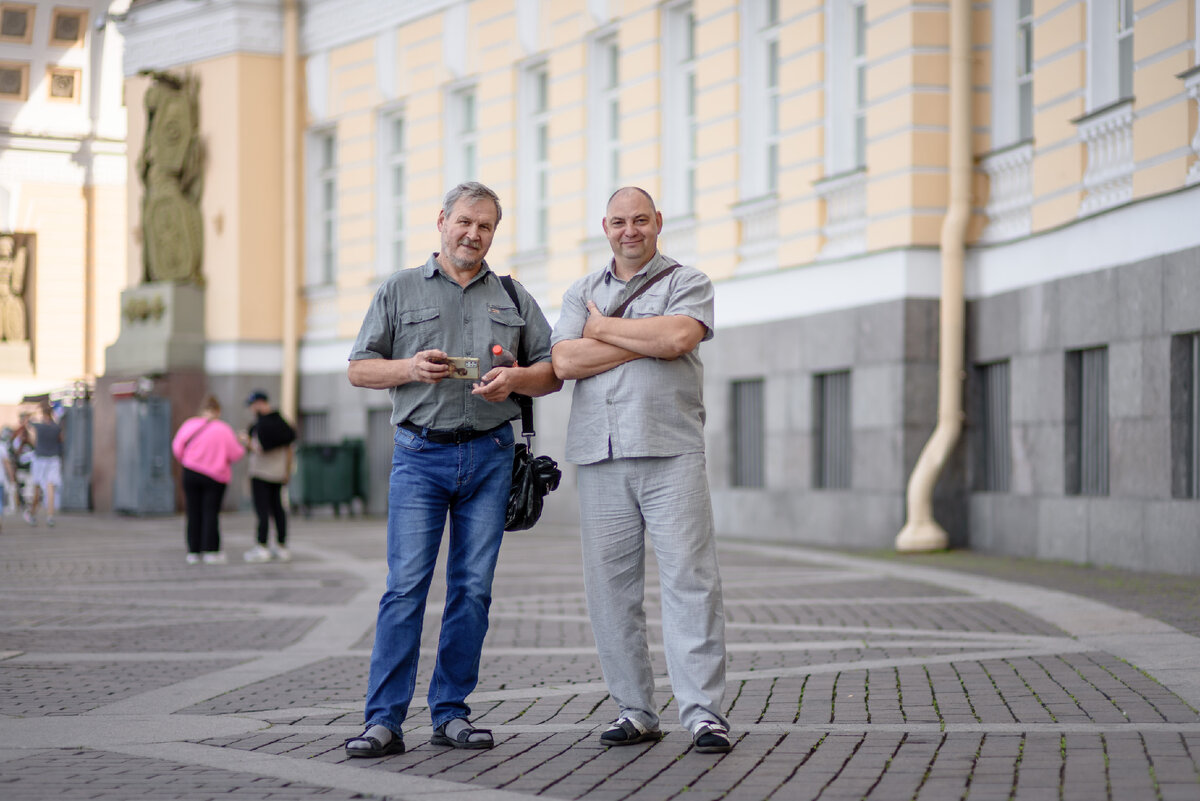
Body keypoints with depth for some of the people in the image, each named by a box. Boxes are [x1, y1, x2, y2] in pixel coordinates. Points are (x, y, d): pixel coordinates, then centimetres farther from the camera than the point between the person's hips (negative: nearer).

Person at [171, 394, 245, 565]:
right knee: (211, 513, 1)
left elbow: (177, 447, 0)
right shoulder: (223, 429, -8)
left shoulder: (189, 425, -2)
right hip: (216, 476, -2)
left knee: (194, 513, 7)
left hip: (191, 474, 2)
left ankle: (193, 552, 8)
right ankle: (210, 551, -3)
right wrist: (241, 447, 15)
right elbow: (235, 454, -7)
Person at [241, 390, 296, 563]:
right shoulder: (282, 422, 8)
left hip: (261, 472, -8)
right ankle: (282, 547, 13)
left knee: (262, 510, -6)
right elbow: (288, 449, 11)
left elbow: (259, 450, -20)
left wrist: (246, 441, -2)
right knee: (277, 508, 11)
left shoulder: (261, 425, -16)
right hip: (278, 473, 8)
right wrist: (287, 471, 18)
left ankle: (262, 548, -6)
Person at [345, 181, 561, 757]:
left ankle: (451, 713, 9)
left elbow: (553, 372, 14)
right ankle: (384, 721, -10)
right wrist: (410, 367, -10)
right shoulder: (400, 290, 10)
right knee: (406, 586, -10)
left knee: (473, 588, 1)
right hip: (420, 454, -2)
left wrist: (515, 379, -8)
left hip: (489, 455, 2)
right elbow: (359, 369, 9)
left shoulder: (514, 298, 15)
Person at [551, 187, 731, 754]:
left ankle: (703, 712, -10)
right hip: (600, 456, 3)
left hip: (671, 453, -3)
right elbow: (564, 361, 1)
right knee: (610, 586, 1)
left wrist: (602, 329, 0)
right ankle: (634, 712, 9)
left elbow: (677, 337, -12)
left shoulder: (688, 282, 10)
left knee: (690, 579, -9)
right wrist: (646, 343, -5)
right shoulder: (581, 293, 18)